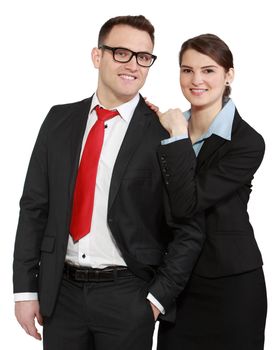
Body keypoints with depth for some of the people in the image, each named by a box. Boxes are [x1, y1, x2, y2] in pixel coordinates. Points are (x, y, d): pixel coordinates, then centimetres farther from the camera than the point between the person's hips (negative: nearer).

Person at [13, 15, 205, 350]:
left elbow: (189, 230, -6)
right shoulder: (59, 120, 3)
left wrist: (158, 298, -9)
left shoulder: (164, 134, -8)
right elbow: (34, 206, 4)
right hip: (60, 291, 3)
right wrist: (25, 288, 2)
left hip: (127, 296, -3)